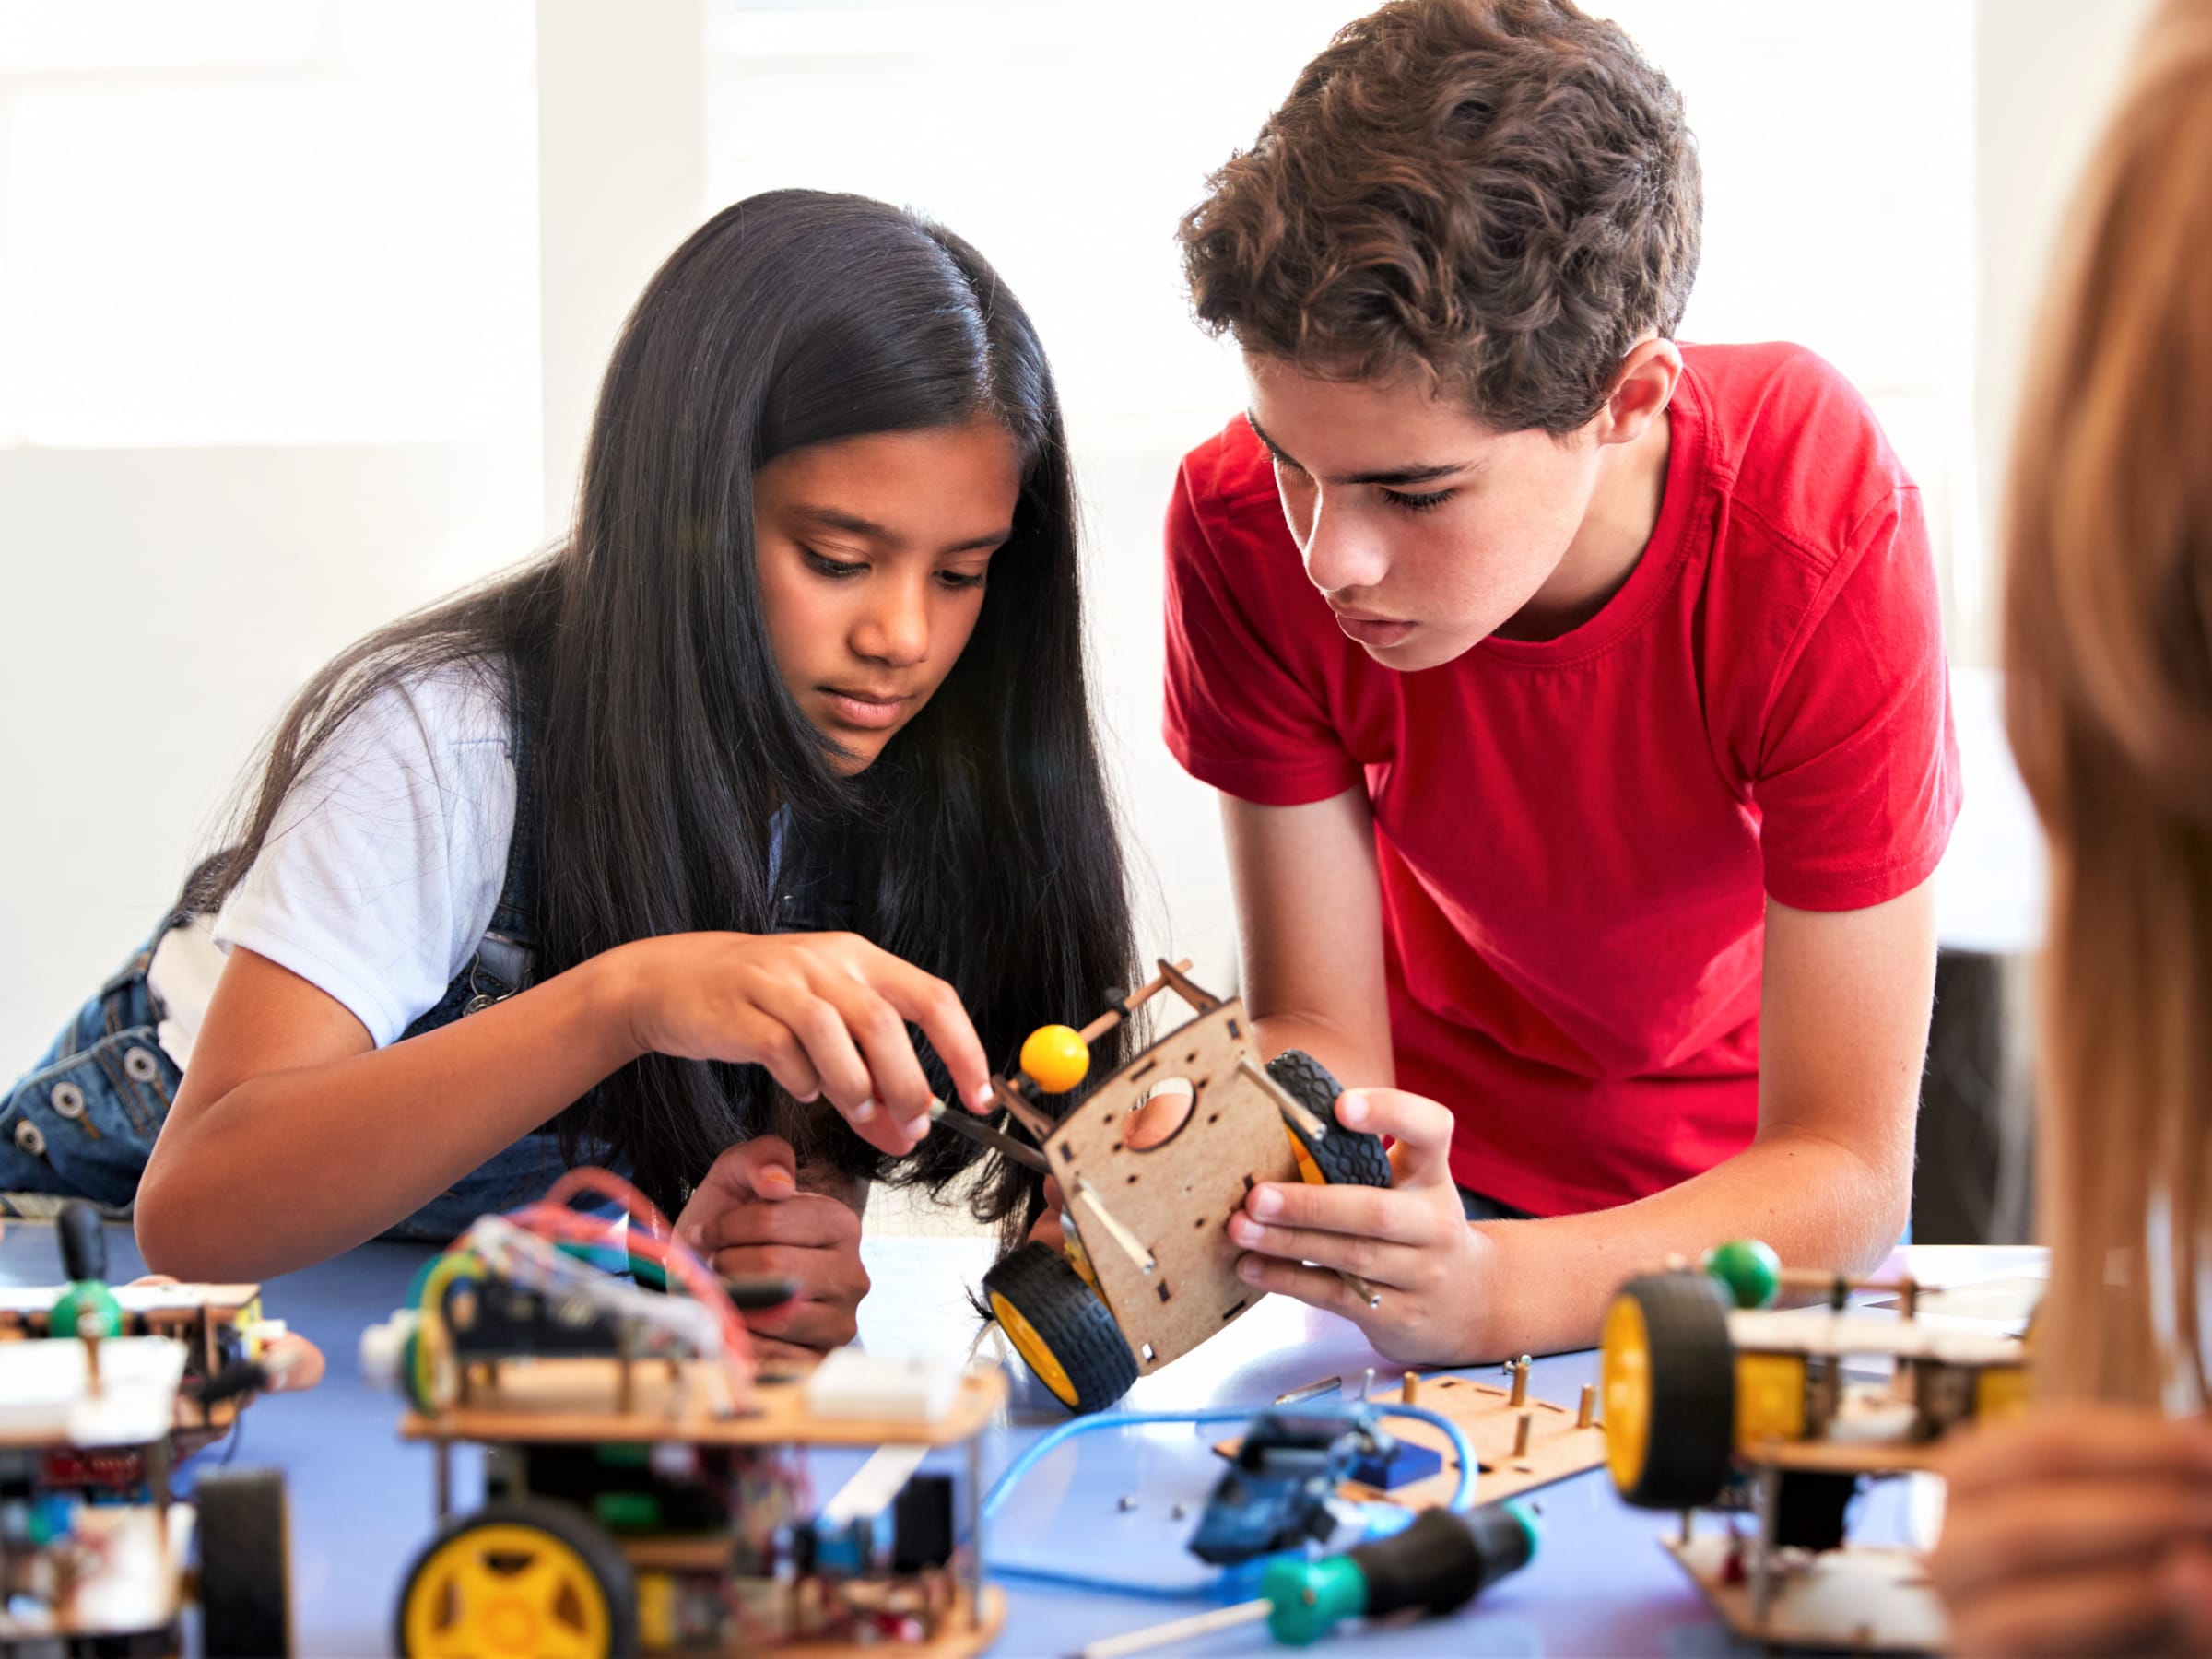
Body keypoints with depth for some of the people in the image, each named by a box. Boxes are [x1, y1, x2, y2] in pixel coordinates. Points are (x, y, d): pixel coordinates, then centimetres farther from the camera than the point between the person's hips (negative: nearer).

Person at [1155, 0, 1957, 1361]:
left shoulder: (1825, 537, -29)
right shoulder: (1245, 525, -23)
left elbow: (1843, 1173, -27)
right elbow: (1323, 1030, -16)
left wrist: (1494, 1289, -45)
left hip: (1739, 1183, 0)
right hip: (1428, 1148, 0)